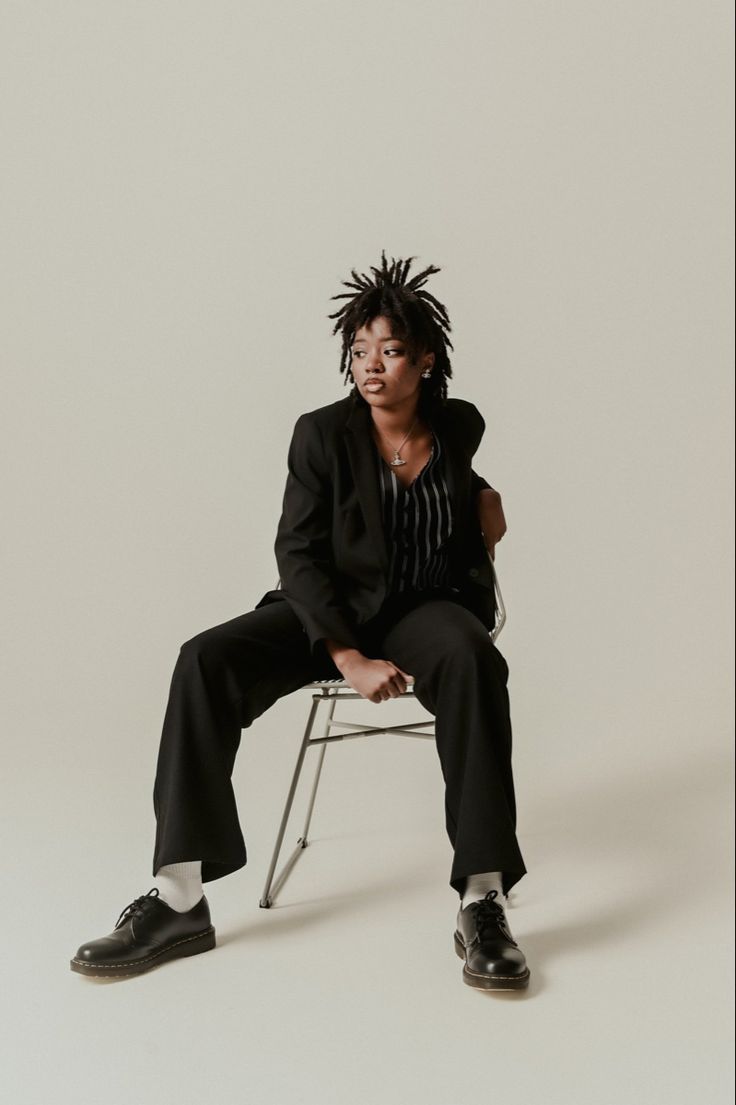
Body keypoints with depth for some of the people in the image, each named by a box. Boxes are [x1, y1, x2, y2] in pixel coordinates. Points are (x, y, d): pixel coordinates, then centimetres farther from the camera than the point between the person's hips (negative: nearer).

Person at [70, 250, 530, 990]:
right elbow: (299, 557, -13)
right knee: (204, 661, -26)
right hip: (332, 610, 0)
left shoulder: (461, 425, 0)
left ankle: (482, 905, -34)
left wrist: (484, 497, 8)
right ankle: (177, 902, -24)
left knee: (474, 661, -38)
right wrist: (349, 658, -24)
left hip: (429, 607, 0)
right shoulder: (322, 435, -8)